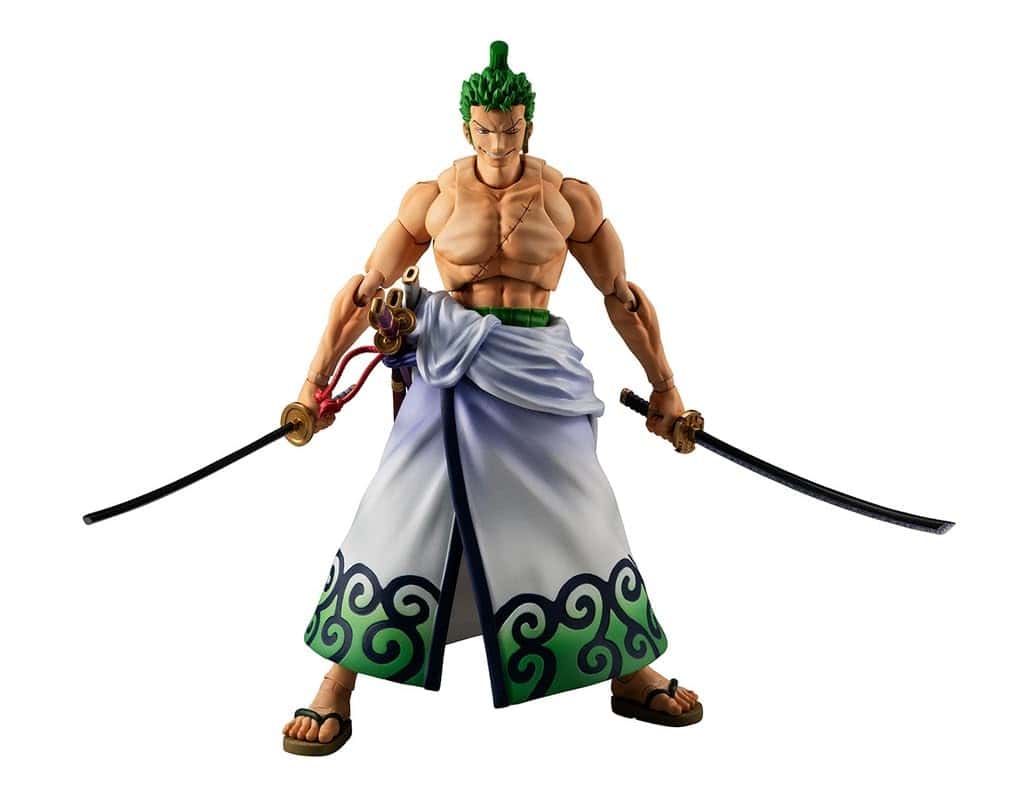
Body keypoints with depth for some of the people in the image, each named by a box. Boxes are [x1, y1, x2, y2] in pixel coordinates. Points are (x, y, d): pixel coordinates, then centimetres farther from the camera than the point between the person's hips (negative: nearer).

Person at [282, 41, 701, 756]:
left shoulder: (571, 198, 1)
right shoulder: (432, 198, 0)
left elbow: (623, 295, 9)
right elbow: (364, 289, 6)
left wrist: (663, 384, 11)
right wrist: (318, 377, 4)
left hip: (539, 369, 1)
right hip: (453, 371, -1)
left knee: (582, 514, 4)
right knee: (403, 513, -3)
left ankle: (630, 674, 23)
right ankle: (338, 687, 10)